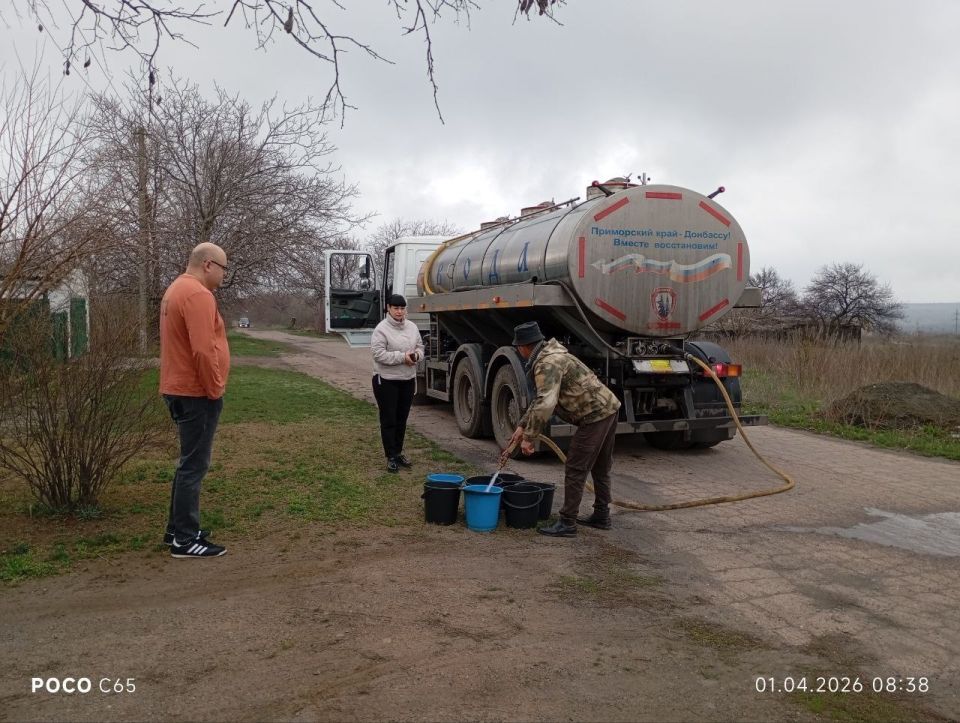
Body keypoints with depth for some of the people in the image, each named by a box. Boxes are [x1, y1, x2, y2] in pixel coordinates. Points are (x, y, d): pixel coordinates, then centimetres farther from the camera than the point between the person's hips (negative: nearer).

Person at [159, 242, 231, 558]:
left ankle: (178, 529, 27)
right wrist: (215, 390, -16)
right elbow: (203, 350, -27)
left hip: (181, 390, 11)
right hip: (196, 393, -11)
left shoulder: (177, 289, 16)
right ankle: (186, 539, 2)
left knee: (189, 462, 18)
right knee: (194, 465, -4)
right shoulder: (198, 294, -18)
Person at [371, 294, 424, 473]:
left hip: (408, 380, 6)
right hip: (386, 381, -6)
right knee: (389, 420, 0)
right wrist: (402, 357, -23)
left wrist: (416, 355, -9)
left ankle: (398, 453, 26)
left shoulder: (412, 327, 6)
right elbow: (379, 354, -20)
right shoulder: (382, 329, -13)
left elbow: (420, 347, 13)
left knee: (402, 419, 14)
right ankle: (391, 457, 6)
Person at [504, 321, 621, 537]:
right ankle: (601, 516, 31)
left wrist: (529, 437, -24)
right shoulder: (551, 355, 17)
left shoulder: (547, 365, -17)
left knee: (575, 470, -3)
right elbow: (540, 399, 25)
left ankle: (567, 523, 3)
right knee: (600, 467, 20)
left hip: (595, 416, -11)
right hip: (609, 408, 11)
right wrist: (522, 426, 23)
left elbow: (545, 405, -30)